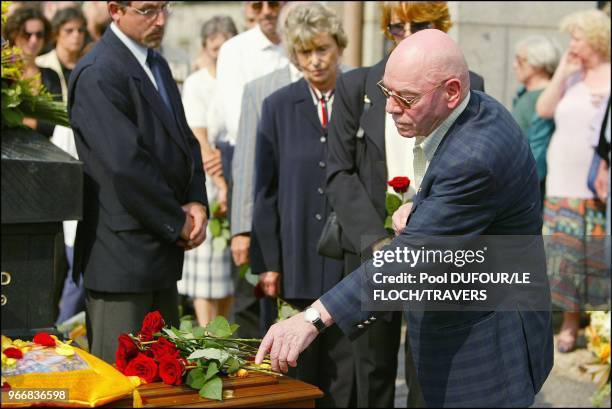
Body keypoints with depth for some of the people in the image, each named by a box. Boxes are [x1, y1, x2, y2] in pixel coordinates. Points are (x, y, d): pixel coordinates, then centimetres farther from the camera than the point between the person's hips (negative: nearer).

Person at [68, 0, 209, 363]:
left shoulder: (157, 64, 14)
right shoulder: (98, 74, -16)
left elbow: (184, 141, 15)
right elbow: (126, 165, -21)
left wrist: (196, 204, -2)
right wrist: (178, 223, -12)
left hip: (162, 251, 9)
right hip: (122, 256, -9)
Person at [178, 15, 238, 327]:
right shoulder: (196, 83, -2)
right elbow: (199, 138, -9)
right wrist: (220, 184, -17)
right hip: (206, 178, -4)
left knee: (233, 257, 7)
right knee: (206, 256, -5)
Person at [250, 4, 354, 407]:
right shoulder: (278, 107, 6)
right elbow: (266, 189, 6)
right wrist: (267, 262, 1)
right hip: (298, 263, 1)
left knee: (345, 371, 3)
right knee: (298, 371, 7)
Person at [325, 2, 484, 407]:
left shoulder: (465, 87, 4)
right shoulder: (357, 85, 5)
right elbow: (339, 172, 2)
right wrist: (375, 241, -11)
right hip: (371, 252, 1)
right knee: (373, 376, 9)